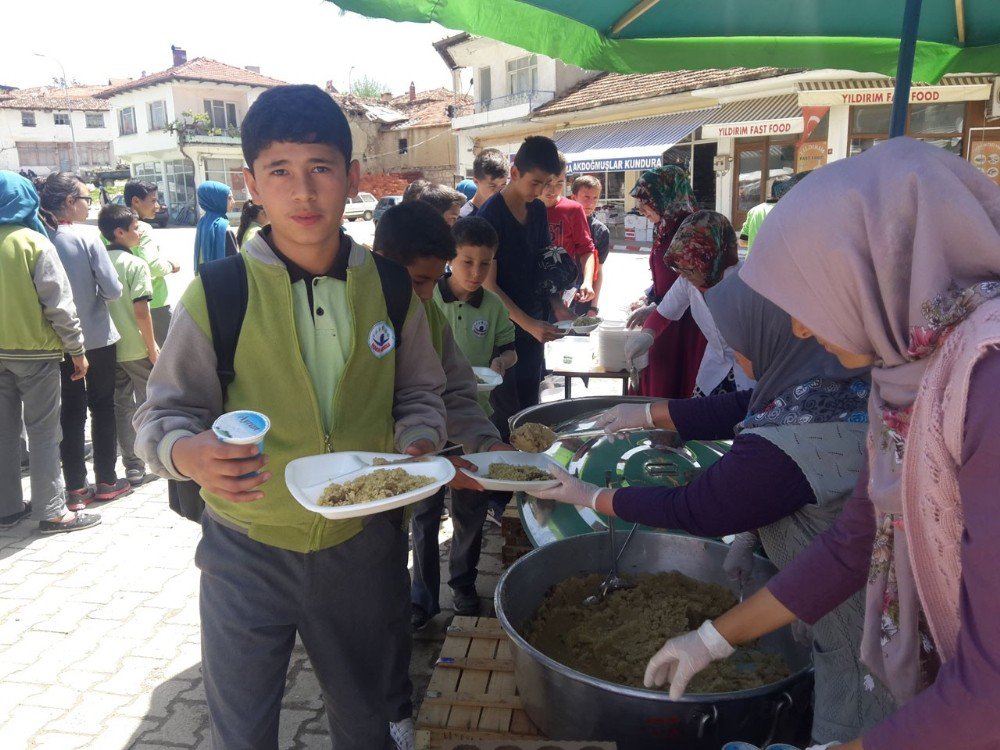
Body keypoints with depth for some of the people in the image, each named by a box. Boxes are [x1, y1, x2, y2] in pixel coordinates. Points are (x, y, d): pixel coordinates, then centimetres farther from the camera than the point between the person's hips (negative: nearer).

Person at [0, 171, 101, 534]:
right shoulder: (34, 242, -11)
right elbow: (59, 303, -14)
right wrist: (77, 349, -7)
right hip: (35, 351, -5)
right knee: (43, 432, 0)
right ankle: (52, 511, 5)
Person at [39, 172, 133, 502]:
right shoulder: (87, 235, -14)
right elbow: (113, 290, -16)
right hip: (97, 337, -3)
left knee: (71, 410, 11)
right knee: (102, 406, 11)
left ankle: (76, 488, 16)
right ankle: (106, 481, 19)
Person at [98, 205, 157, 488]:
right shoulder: (136, 265, -13)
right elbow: (141, 311, -17)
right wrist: (152, 347, -9)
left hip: (109, 347, 5)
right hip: (136, 348, -5)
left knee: (122, 405, 11)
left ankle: (132, 465, 15)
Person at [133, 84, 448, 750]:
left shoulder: (390, 288, -4)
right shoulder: (217, 293, -11)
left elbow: (419, 393, 8)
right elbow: (164, 412, -6)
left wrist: (418, 442, -13)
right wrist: (188, 453, -27)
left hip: (363, 544, 2)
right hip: (246, 550, -1)